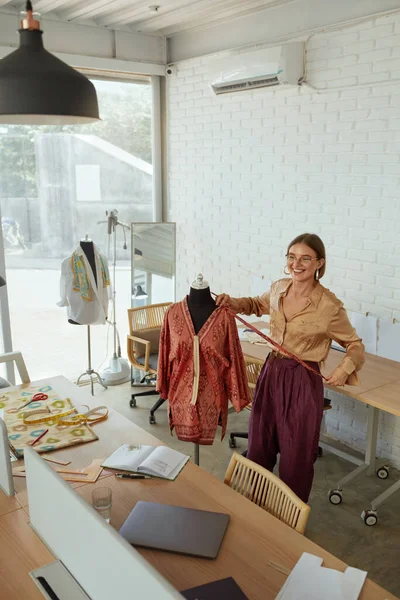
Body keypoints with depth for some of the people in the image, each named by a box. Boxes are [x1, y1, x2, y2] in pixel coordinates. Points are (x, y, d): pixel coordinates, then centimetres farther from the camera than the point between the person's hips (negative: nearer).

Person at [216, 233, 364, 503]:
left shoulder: (329, 306, -18)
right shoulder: (279, 288, -2)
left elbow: (355, 345, -5)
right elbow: (258, 304, 21)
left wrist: (346, 368, -24)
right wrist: (233, 303, 4)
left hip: (303, 381, -5)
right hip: (271, 372, 6)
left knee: (296, 455, 10)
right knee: (259, 446, 19)